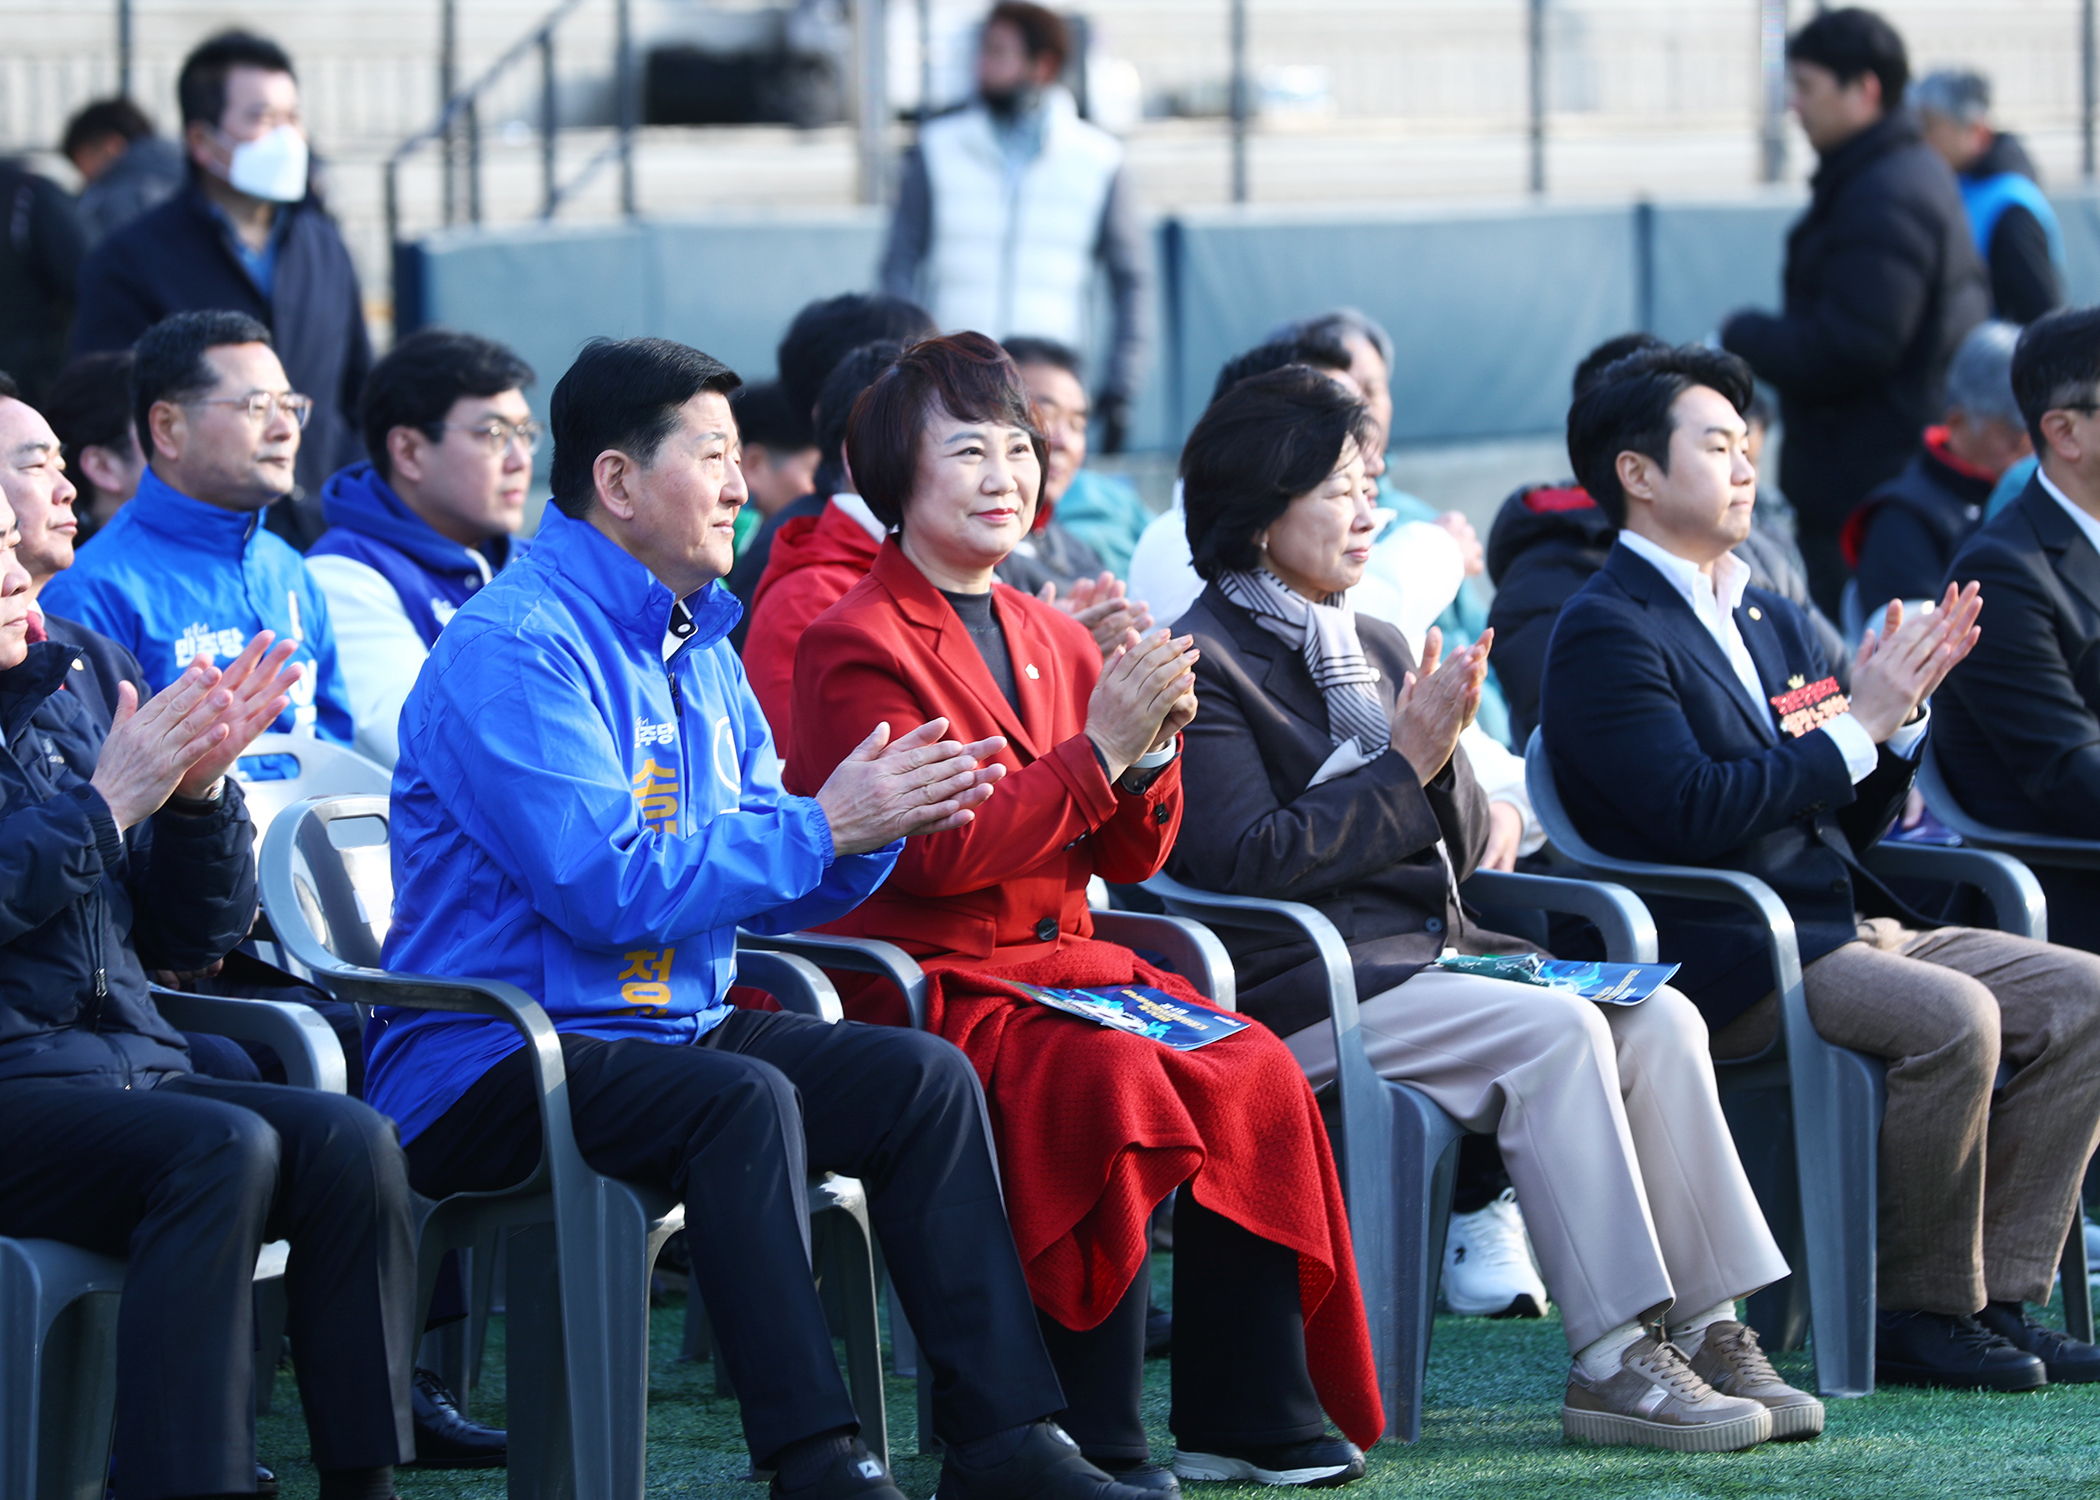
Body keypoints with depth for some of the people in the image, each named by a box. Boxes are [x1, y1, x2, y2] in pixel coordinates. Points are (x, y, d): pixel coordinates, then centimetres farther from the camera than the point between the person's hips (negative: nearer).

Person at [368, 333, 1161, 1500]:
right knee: (740, 1097, -34)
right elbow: (606, 886, -24)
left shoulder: (699, 645, 16)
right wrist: (825, 825, -17)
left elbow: (765, 890, 18)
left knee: (927, 1078, -8)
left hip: (671, 1028, 9)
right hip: (494, 1064, -9)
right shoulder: (512, 649, -14)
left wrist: (883, 823, -3)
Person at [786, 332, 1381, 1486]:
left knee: (1252, 1076, -15)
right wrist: (1098, 748, -19)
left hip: (1061, 960, 8)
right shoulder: (858, 646, -8)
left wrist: (1154, 751, -7)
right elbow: (936, 852, -19)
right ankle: (1095, 1441, -26)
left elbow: (1132, 857, 14)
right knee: (1116, 1083, -32)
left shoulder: (1052, 642, 16)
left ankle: (1243, 1419, -10)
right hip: (918, 988, -7)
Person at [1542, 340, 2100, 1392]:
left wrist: (1902, 709, 2)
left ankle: (1999, 1295, -7)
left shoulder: (1772, 622, 21)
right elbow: (1689, 811, -19)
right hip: (1726, 960, -9)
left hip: (1845, 928, 9)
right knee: (1954, 1017, -30)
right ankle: (1925, 1313, -16)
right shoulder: (1607, 633, -6)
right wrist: (1856, 723, -14)